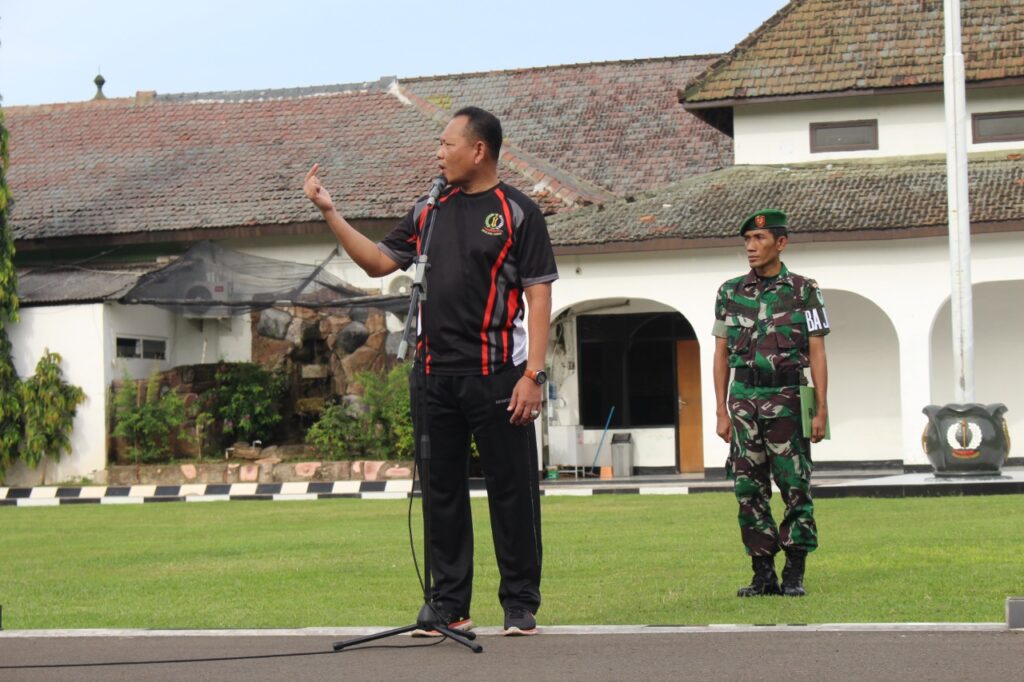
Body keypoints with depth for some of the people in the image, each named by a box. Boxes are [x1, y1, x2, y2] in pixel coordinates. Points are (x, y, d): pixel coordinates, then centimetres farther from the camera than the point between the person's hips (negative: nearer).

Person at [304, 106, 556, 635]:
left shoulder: (517, 212, -1)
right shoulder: (429, 213, 16)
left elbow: (539, 295, -6)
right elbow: (377, 262, 18)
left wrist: (533, 374, -13)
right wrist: (329, 212, 10)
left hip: (496, 374, -5)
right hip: (433, 375, 6)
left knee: (512, 490, -1)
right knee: (442, 492, 8)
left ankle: (520, 606, 7)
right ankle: (449, 605, 15)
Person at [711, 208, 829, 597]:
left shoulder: (804, 291, 2)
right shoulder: (731, 293, 10)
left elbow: (817, 354, 0)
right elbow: (721, 356, 11)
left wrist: (821, 409, -6)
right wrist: (722, 412, 6)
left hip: (787, 398, -3)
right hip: (744, 399, 3)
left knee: (795, 486, -3)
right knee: (749, 489, 2)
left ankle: (795, 574, 3)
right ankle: (763, 573, 9)